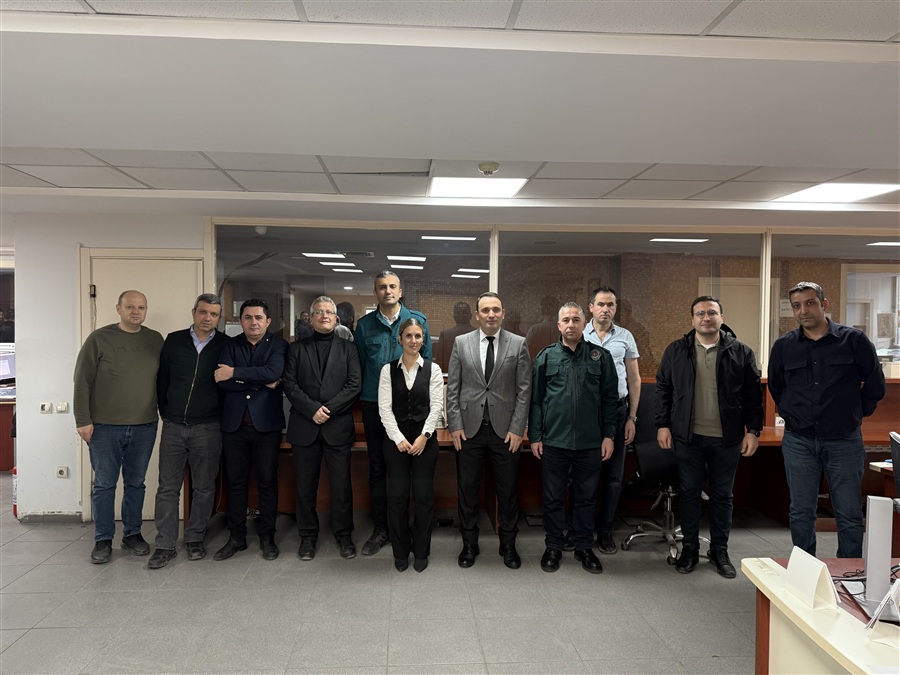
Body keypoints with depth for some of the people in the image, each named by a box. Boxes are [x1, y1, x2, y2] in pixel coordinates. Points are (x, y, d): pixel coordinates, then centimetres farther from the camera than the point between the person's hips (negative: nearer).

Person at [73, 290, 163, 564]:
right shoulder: (99, 339, -3)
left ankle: (132, 534, 24)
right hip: (105, 427, -2)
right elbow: (82, 381, -4)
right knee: (104, 484, 5)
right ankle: (103, 540, 18)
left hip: (145, 427, 3)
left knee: (136, 483, 11)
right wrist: (83, 420, -8)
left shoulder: (155, 340, 6)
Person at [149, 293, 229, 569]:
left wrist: (219, 416, 2)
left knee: (204, 488, 8)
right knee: (168, 487, 5)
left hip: (208, 429, -1)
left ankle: (195, 539, 22)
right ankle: (165, 545, 13)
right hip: (173, 427, 2)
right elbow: (162, 379, 9)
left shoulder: (226, 346, -2)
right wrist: (166, 413, 7)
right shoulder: (174, 341, 4)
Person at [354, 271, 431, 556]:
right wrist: (366, 394, 6)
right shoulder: (364, 324, 5)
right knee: (377, 468, 9)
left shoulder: (418, 320, 1)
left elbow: (427, 361, 4)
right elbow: (359, 364, 9)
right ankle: (380, 529, 20)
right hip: (374, 405, 1)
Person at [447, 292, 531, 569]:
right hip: (469, 429, 1)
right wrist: (454, 425, -3)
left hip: (505, 430, 0)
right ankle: (469, 544, 26)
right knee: (467, 489, 10)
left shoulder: (518, 344, 1)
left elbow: (524, 390, -1)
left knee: (508, 491, 10)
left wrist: (517, 429, -7)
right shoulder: (461, 343, 3)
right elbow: (452, 388, 4)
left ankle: (508, 545, 27)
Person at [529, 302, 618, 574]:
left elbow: (610, 398, 5)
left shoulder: (600, 356, 4)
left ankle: (584, 547, 28)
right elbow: (535, 399, 3)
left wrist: (608, 435, 0)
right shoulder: (546, 357, 3)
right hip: (554, 440, 0)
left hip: (590, 442, 1)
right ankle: (554, 546, 26)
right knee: (552, 497, 10)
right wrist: (535, 436, -1)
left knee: (586, 497, 12)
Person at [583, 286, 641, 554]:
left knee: (613, 476, 7)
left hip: (617, 410, 2)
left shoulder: (625, 337, 7)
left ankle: (605, 531, 21)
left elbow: (634, 379, 10)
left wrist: (631, 417, 5)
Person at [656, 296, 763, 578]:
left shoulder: (741, 352, 2)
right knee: (689, 492, 9)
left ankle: (720, 549, 26)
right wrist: (663, 425, -1)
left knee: (722, 494, 11)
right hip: (687, 437, 0)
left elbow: (753, 394, 3)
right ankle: (689, 547, 23)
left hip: (726, 438, 0)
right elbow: (663, 389, 5)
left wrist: (753, 430, -2)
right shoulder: (676, 351, 3)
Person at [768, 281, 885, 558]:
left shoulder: (854, 340, -4)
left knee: (849, 514, 6)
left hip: (844, 440, -1)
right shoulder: (784, 346, 2)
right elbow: (775, 386, 18)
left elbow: (875, 384, 6)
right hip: (799, 441, 2)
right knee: (801, 513, 9)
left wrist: (856, 414, 10)